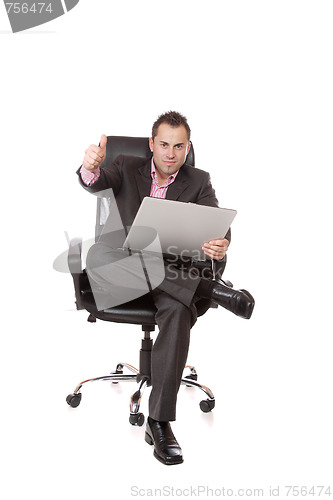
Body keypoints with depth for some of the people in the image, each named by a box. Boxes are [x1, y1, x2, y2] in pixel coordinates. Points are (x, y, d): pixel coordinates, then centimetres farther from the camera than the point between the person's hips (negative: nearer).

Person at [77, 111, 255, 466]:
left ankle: (159, 421, -30)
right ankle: (208, 290, -35)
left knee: (178, 310, -35)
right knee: (97, 254, -36)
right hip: (124, 265, 1)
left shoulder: (198, 182, 11)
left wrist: (221, 244, -33)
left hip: (170, 268, 0)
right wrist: (90, 167, -38)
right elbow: (95, 183, -11)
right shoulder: (127, 168, 11)